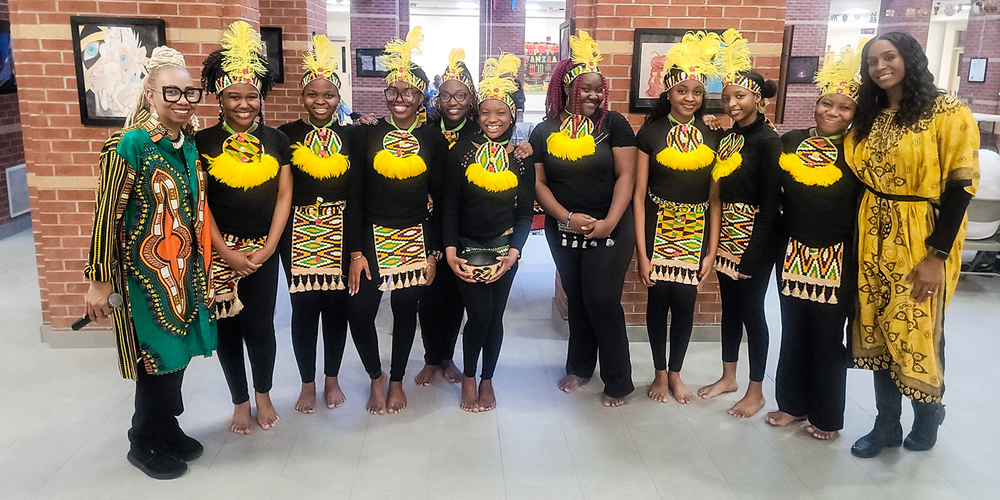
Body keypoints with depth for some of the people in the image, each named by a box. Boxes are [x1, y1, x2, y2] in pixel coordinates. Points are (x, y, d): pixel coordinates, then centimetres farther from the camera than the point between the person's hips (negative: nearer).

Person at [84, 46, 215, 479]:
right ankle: (145, 444, 26)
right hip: (147, 272, -7)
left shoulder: (190, 145, 6)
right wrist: (99, 281, -13)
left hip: (185, 269, 7)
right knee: (158, 358, 4)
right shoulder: (131, 144, -16)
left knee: (179, 352, 16)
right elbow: (107, 214, -15)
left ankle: (167, 428, 36)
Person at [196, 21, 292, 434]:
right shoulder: (203, 142, -1)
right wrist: (227, 254, -9)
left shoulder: (275, 140, 4)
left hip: (264, 250, 1)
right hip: (220, 250, -1)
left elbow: (284, 195, 3)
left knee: (260, 326, 4)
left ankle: (263, 395, 28)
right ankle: (240, 402, 25)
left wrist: (268, 247, -6)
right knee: (227, 327, 7)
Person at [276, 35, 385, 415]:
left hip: (340, 232, 1)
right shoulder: (286, 135, 0)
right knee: (303, 306, 5)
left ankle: (332, 380, 25)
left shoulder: (352, 136, 4)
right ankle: (308, 383, 22)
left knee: (337, 305, 6)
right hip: (299, 231, -1)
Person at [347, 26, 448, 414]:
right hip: (372, 237, 0)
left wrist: (433, 252, -1)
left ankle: (397, 380, 30)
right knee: (361, 313, -4)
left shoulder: (433, 140, 1)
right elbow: (354, 196, -1)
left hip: (416, 238, 0)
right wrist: (355, 251, -6)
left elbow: (440, 200, 3)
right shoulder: (367, 135, 0)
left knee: (405, 310, 9)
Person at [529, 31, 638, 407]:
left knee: (602, 301, -6)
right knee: (576, 299, 14)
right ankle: (580, 367, 31)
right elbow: (538, 183, 0)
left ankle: (618, 382, 9)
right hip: (562, 230, 3)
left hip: (609, 229, -3)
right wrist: (568, 217, -13)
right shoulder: (544, 132, 3)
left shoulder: (614, 125, -3)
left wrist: (609, 223, -18)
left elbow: (625, 176, -8)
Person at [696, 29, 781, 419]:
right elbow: (720, 191, 8)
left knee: (751, 311, 3)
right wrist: (714, 239, 1)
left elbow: (770, 204, -15)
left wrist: (752, 255, -17)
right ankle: (728, 377, 31)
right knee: (729, 307, 16)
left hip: (753, 240, -6)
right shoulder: (726, 137, 6)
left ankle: (756, 391, 18)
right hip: (726, 237, 6)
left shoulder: (767, 141, -13)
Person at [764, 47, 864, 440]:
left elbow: (864, 208, -6)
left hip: (836, 260, -3)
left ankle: (827, 417, 24)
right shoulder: (790, 142, 3)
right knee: (793, 333, 13)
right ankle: (793, 403, 31)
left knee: (828, 339, 8)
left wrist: (859, 261, -10)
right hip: (793, 255, 3)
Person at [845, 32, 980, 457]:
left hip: (921, 243, -5)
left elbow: (960, 185, -13)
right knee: (879, 330, 10)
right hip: (874, 241, 5)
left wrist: (937, 255, -17)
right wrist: (859, 237, 1)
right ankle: (886, 425, 23)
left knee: (918, 331, 4)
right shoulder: (867, 118, 8)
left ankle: (929, 411, 31)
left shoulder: (947, 113, -9)